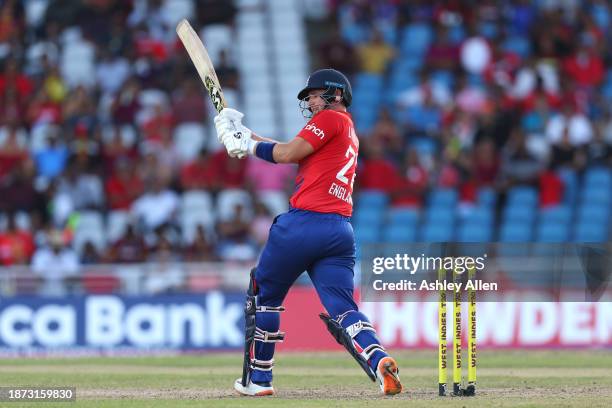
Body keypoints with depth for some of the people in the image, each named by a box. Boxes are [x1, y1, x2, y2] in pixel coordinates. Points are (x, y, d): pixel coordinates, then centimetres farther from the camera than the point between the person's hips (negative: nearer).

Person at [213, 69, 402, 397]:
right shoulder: (350, 134, 27)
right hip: (341, 231, 7)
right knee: (342, 310, -4)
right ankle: (380, 361, -31)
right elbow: (291, 152, 25)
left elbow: (287, 154, -6)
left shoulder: (332, 118, 0)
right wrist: (244, 133, 23)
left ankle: (257, 379, 18)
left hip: (304, 222, -7)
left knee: (264, 296, 12)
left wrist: (248, 144, 9)